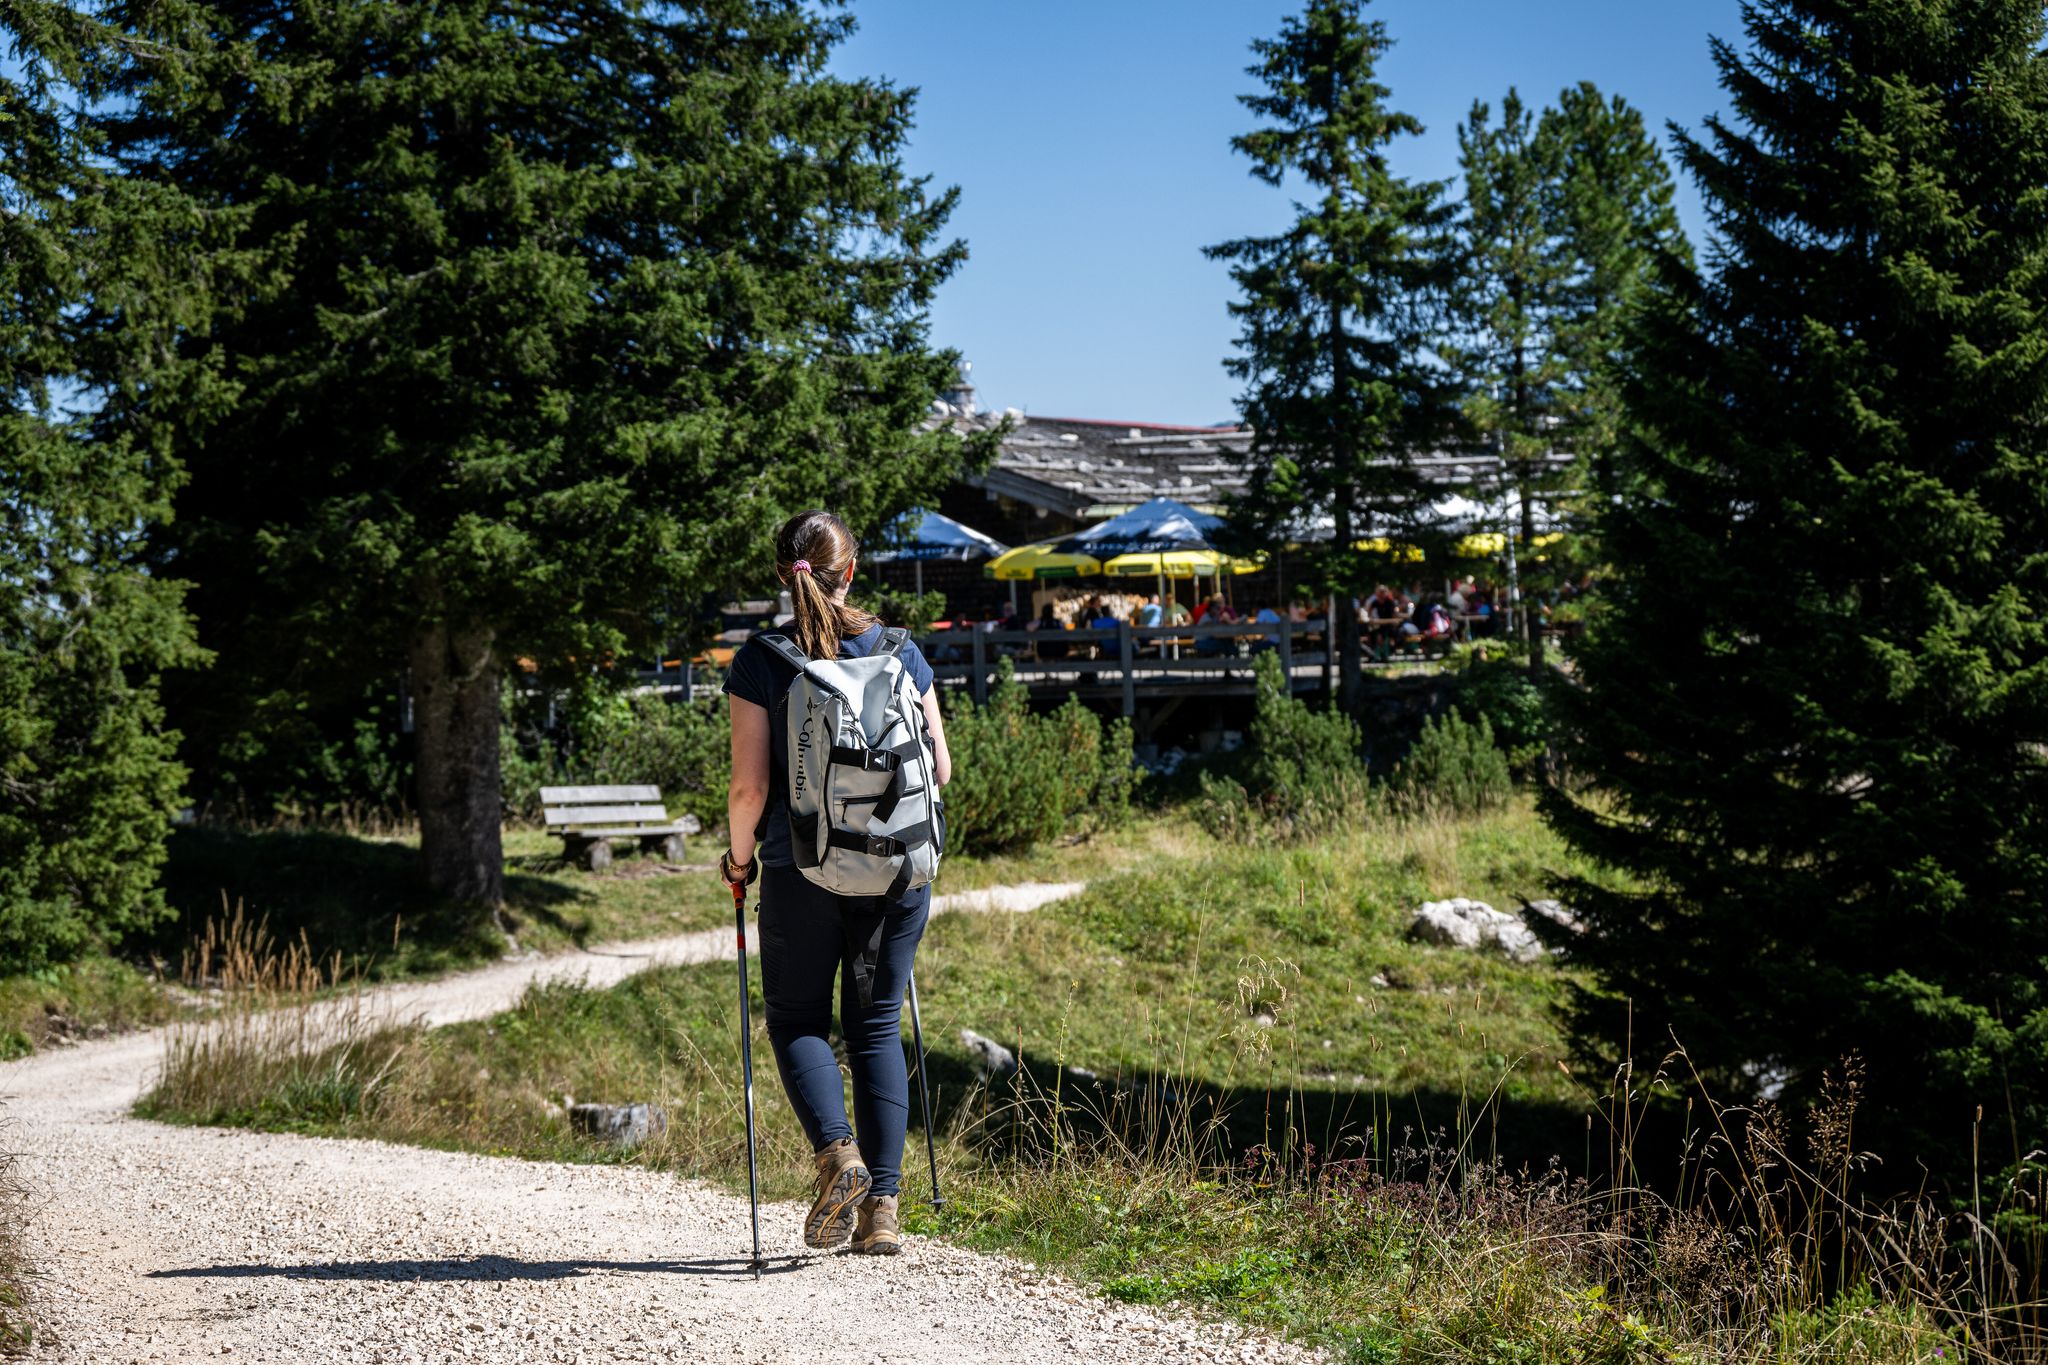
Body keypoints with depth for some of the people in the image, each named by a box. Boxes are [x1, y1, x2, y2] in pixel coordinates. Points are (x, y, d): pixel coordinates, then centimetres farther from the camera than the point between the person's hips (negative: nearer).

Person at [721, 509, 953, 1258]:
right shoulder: (900, 652, 1)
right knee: (877, 1029, 13)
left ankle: (838, 1153, -11)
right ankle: (881, 1204, 8)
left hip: (802, 870, -2)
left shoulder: (760, 663, -8)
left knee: (797, 1022, 14)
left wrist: (738, 856, 8)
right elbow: (939, 768, 4)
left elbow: (750, 786, -10)